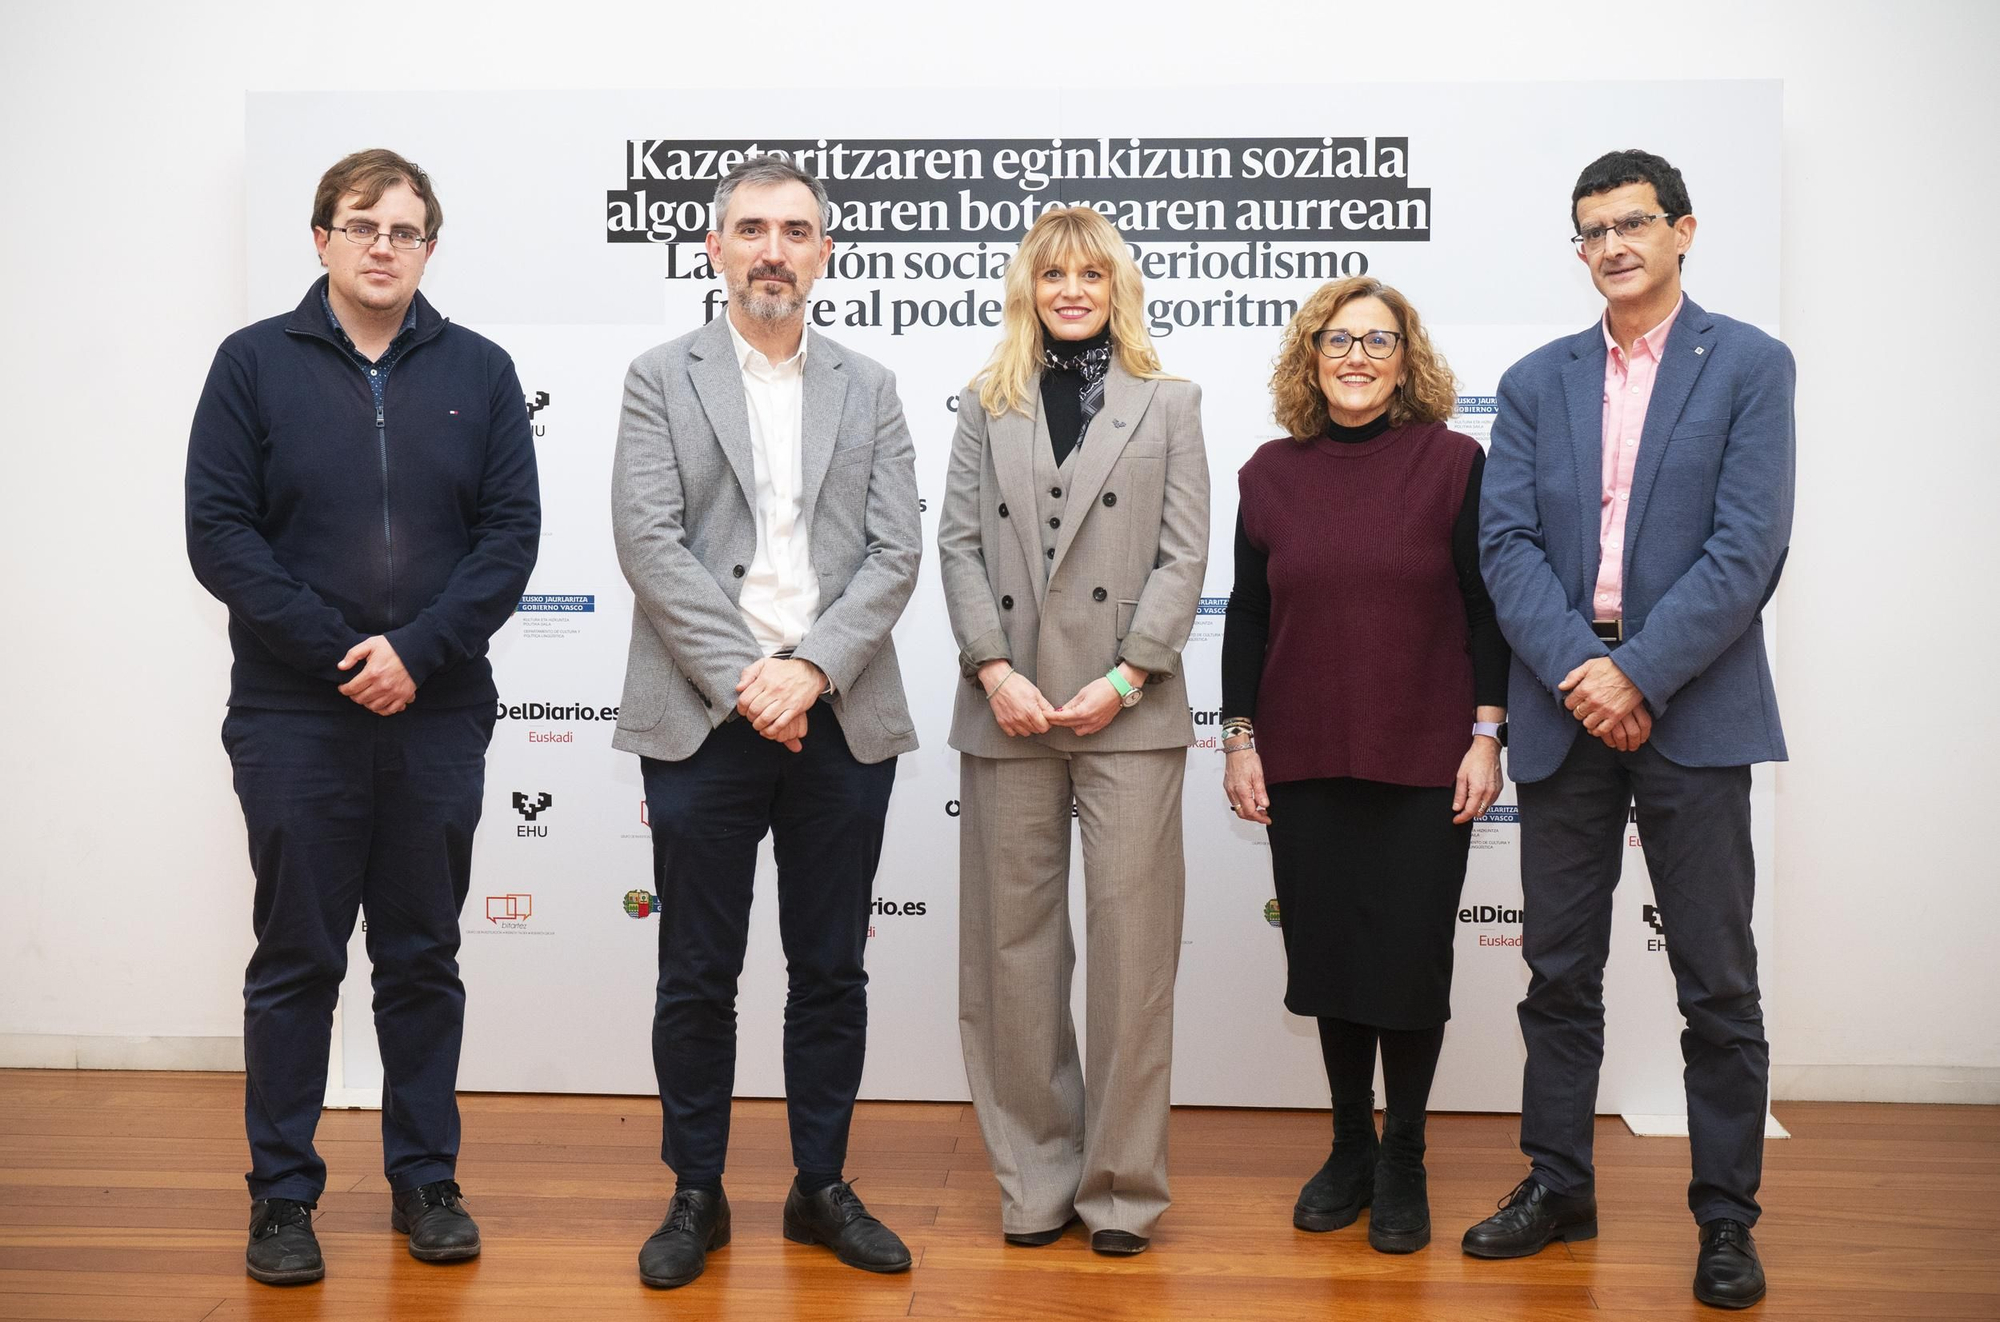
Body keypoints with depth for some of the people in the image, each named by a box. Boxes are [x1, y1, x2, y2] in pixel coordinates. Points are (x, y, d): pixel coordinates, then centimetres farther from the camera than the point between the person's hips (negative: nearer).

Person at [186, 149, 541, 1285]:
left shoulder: (478, 371, 6)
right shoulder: (255, 363, 3)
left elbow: (512, 531, 0)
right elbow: (218, 532, -4)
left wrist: (419, 650, -12)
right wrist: (338, 651, -12)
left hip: (440, 719, 1)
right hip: (294, 720, -1)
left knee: (425, 957, 11)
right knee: (296, 962, 6)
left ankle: (427, 1179, 23)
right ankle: (284, 1194, 19)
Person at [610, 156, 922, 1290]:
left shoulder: (870, 389, 11)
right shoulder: (663, 378, 5)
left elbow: (895, 553, 1)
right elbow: (650, 543, -6)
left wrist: (810, 668, -13)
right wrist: (743, 680, -14)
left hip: (842, 720, 2)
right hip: (704, 721, -2)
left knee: (832, 972, 10)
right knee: (699, 977, 7)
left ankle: (823, 1188, 24)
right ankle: (697, 1196, 22)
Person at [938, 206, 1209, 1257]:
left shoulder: (1167, 403, 10)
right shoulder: (987, 405, 13)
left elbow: (1185, 554, 3)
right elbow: (959, 544, 6)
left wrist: (1126, 677, -8)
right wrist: (995, 671, -8)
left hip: (1127, 708, -1)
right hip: (1008, 708, 2)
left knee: (1132, 941, -2)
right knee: (1012, 943, 5)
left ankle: (1121, 1183, 10)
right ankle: (1034, 1175, 17)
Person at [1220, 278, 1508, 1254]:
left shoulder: (1452, 462, -1)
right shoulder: (1271, 473, 6)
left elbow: (1487, 607, -1)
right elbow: (1247, 614, 9)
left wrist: (1487, 736, -6)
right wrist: (1238, 737, 4)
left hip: (1423, 763, -2)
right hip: (1304, 761, 3)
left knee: (1410, 955, 3)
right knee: (1327, 951, 10)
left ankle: (1402, 1162, 21)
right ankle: (1349, 1147, 27)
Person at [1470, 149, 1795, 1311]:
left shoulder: (1749, 365, 1)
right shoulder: (1536, 382, 11)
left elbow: (1749, 548, -8)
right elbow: (1508, 543, 1)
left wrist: (1641, 678, -15)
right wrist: (1580, 669, -13)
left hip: (1692, 707, -3)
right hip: (1564, 705, 3)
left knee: (1719, 983, 3)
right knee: (1560, 971, 11)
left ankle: (1728, 1216, 16)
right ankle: (1559, 1183, 25)